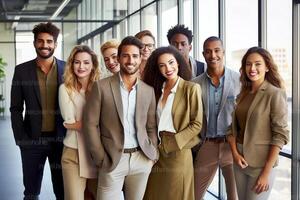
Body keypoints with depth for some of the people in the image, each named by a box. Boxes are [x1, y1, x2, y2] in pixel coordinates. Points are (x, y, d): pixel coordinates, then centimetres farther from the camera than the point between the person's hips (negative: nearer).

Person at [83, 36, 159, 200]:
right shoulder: (102, 86, -3)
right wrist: (101, 159, -7)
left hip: (142, 159, 3)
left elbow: (151, 126, 13)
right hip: (112, 159, -3)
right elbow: (91, 124, -4)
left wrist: (153, 155, 2)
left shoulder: (148, 91, 7)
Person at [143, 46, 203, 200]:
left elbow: (196, 124, -10)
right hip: (157, 150, 5)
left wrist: (171, 143, -13)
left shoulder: (191, 88, -7)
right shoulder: (157, 89, 10)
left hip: (178, 151, -5)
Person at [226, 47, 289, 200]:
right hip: (240, 160, 6)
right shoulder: (243, 94, 7)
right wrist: (235, 153, -8)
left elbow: (280, 135, -15)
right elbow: (233, 127, 9)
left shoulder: (275, 94, -12)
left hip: (261, 162, -6)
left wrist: (266, 172, -17)